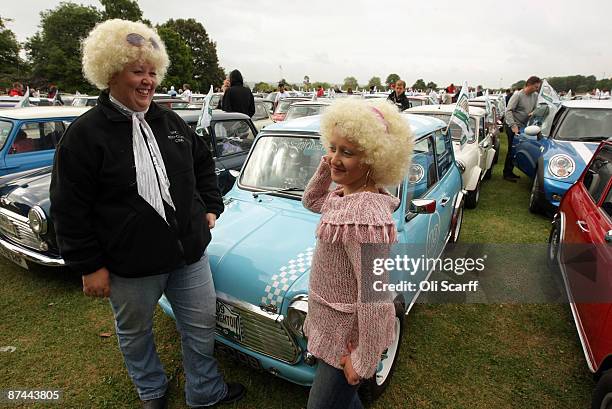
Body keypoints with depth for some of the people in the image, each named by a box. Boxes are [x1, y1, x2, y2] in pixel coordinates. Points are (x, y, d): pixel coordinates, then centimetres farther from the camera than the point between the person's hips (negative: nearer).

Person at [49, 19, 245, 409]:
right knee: (135, 332, 20)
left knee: (201, 325, 14)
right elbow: (70, 209, -8)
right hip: (130, 265, -3)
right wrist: (89, 266, -7)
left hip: (189, 251, 4)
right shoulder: (84, 134, -10)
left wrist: (211, 207, 8)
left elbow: (203, 161, 18)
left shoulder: (171, 121, 4)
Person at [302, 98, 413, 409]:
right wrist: (325, 166, -2)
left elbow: (374, 298, -30)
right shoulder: (346, 194, -5)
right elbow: (311, 201, 15)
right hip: (331, 321, 8)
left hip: (348, 334, -8)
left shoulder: (365, 216, -34)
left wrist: (364, 362, -18)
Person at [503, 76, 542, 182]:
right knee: (512, 150, -5)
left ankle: (510, 172, 20)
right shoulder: (518, 95, -14)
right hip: (513, 126, -7)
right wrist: (513, 125, -26)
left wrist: (533, 113, -11)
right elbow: (508, 110, -19)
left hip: (523, 126, 7)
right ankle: (506, 174, 4)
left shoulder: (535, 96, 6)